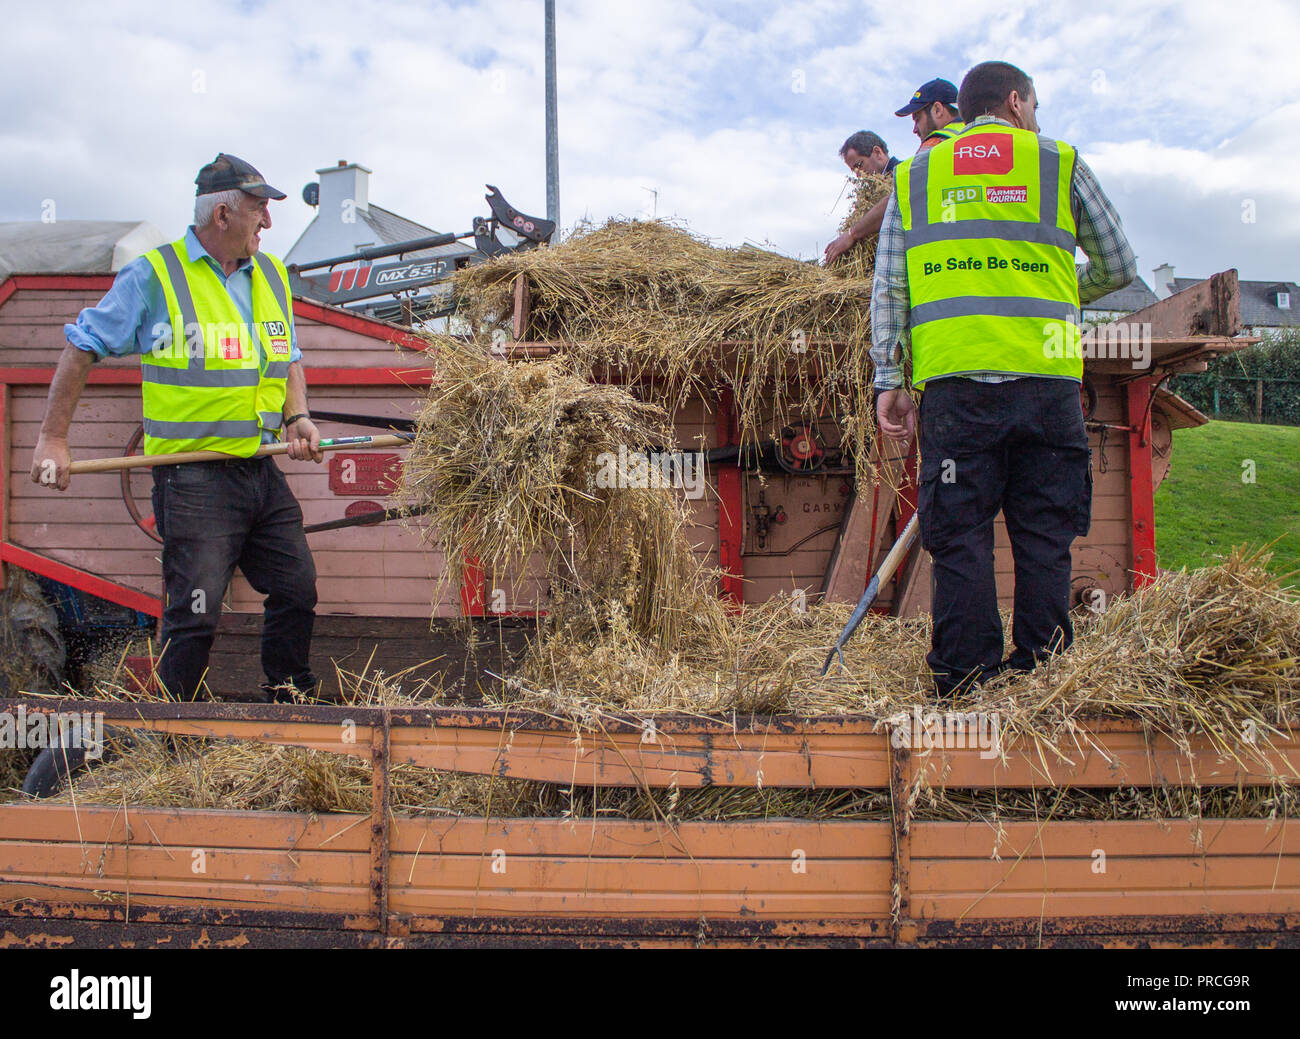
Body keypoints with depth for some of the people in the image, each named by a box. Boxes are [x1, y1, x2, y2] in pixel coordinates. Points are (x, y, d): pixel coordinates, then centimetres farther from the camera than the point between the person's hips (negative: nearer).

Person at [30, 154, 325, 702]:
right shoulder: (154, 277, -4)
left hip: (263, 473, 6)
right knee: (194, 611, -6)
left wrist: (298, 417, 5)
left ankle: (289, 703, 27)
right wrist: (53, 439, -2)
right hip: (193, 478, -6)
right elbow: (81, 348, 0)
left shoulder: (272, 276, 13)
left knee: (297, 591, 9)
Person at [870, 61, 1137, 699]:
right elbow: (1119, 268, 20)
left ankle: (964, 683, 3)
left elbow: (888, 288, 10)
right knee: (1044, 537, 6)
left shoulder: (913, 176, 18)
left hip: (952, 381, 1)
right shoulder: (1060, 164, 14)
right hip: (1045, 379, -1)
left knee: (959, 536, 2)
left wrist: (888, 381, 7)